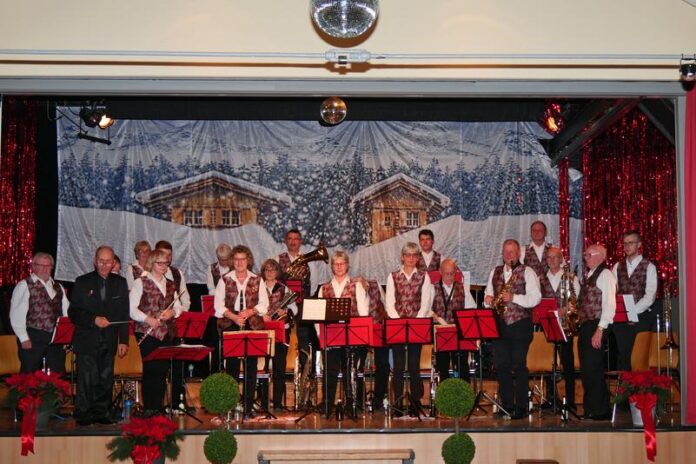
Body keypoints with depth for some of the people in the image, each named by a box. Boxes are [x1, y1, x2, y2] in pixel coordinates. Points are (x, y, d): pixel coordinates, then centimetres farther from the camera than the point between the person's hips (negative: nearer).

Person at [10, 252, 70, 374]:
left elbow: (66, 312, 13)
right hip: (33, 340, -5)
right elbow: (16, 315, -10)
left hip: (56, 339, 5)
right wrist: (24, 339, -14)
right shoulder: (24, 286, -4)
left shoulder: (58, 287, 15)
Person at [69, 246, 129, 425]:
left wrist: (123, 340, 1)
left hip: (109, 340, 2)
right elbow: (73, 312, -1)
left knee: (105, 378, 4)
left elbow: (124, 315, 8)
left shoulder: (120, 283, 9)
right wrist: (93, 320, -16)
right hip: (87, 339, -2)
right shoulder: (82, 282, 3)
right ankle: (83, 415, 3)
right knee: (86, 378, -5)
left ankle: (101, 412, 14)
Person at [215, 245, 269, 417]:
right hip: (230, 326, 0)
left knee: (250, 366, 0)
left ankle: (248, 406, 4)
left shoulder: (257, 280, 8)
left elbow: (263, 304, 2)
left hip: (252, 326, 0)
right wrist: (234, 317, -16)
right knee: (231, 366, 0)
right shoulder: (225, 280, 6)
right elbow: (219, 305, -1)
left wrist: (249, 312, -16)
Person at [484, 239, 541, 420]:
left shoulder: (527, 272, 0)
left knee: (519, 366, -3)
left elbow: (535, 298, -9)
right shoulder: (495, 272, 16)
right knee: (501, 365, 6)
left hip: (520, 325, -5)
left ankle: (521, 406, 4)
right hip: (499, 325, 5)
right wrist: (488, 299, -2)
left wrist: (513, 298, -19)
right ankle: (506, 405, 15)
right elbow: (489, 293, 21)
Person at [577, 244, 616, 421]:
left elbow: (609, 304, -15)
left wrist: (600, 330, -19)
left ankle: (601, 411, -1)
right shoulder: (589, 276, 19)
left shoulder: (605, 274, -7)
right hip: (585, 326, 9)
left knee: (593, 369, -8)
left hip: (596, 327, -9)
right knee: (586, 370, 9)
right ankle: (590, 409, 14)